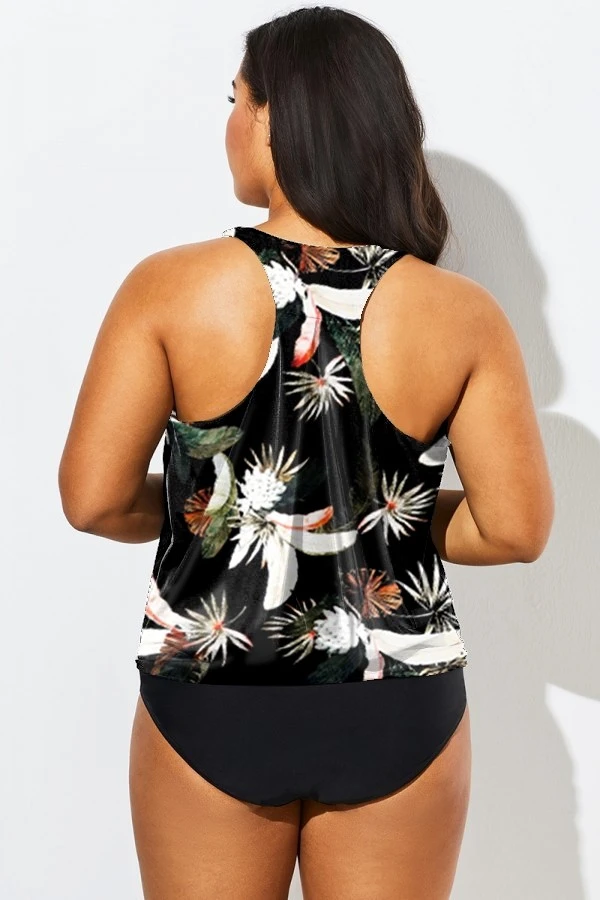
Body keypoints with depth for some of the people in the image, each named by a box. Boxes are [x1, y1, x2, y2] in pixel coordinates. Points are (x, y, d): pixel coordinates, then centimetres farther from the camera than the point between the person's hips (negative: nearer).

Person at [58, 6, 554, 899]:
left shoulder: (171, 288, -13)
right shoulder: (462, 314, -10)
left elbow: (93, 499, -11)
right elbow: (516, 529, -8)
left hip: (208, 702, -1)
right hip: (398, 709, 1)